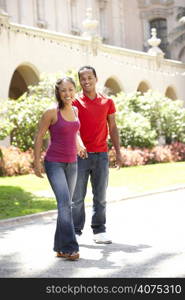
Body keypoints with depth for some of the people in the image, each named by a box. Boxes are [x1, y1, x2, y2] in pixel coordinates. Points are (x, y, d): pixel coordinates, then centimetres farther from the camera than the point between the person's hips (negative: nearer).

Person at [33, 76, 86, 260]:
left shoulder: (75, 111, 7)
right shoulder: (51, 113, -11)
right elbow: (39, 137, -6)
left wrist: (79, 145, 7)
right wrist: (36, 162, -7)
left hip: (71, 164, 6)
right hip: (54, 163, -6)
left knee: (66, 204, 10)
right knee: (64, 203, -17)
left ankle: (60, 247, 20)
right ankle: (69, 247, -16)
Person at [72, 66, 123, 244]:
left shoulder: (107, 102, 10)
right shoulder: (75, 102, 0)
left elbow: (113, 128, 14)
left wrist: (118, 152, 9)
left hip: (101, 155, 3)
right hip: (80, 155, -2)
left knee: (100, 196, 6)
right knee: (77, 196, 1)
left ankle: (99, 231, 13)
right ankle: (76, 232, 9)